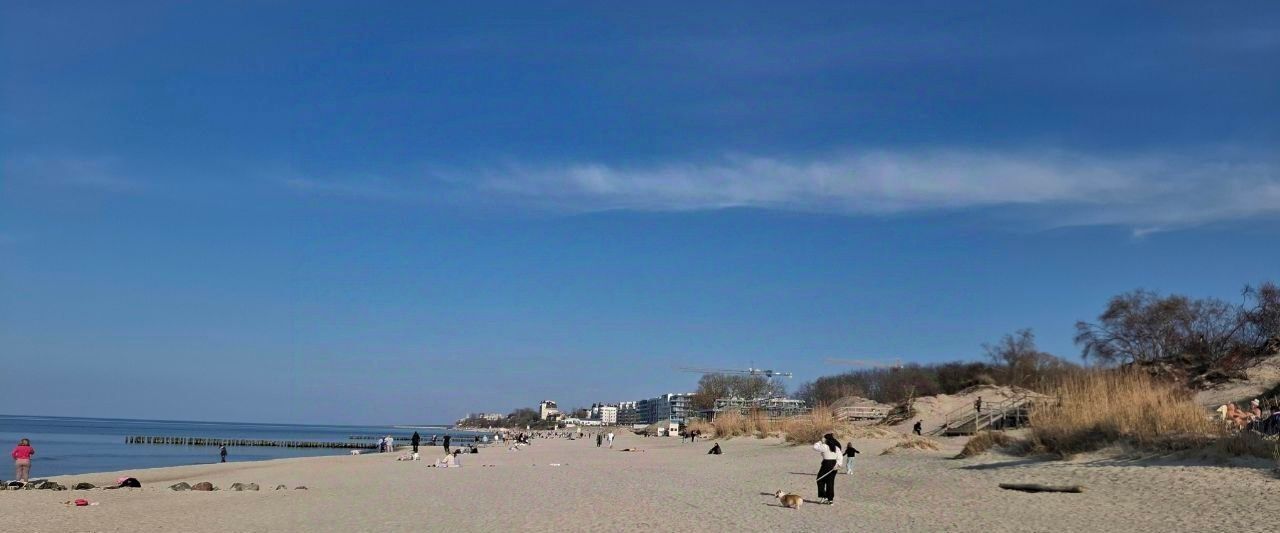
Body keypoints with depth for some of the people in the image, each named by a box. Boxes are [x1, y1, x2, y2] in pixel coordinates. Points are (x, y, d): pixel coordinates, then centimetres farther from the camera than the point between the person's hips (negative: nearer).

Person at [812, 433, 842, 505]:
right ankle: (830, 499, 14)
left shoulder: (824, 447, -13)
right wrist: (838, 463, -8)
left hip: (826, 464, -7)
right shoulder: (836, 447, 8)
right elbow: (839, 456, 1)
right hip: (834, 465, 7)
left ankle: (823, 496, 3)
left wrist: (820, 442, 2)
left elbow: (815, 447, -7)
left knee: (820, 480, 8)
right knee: (830, 482, 12)